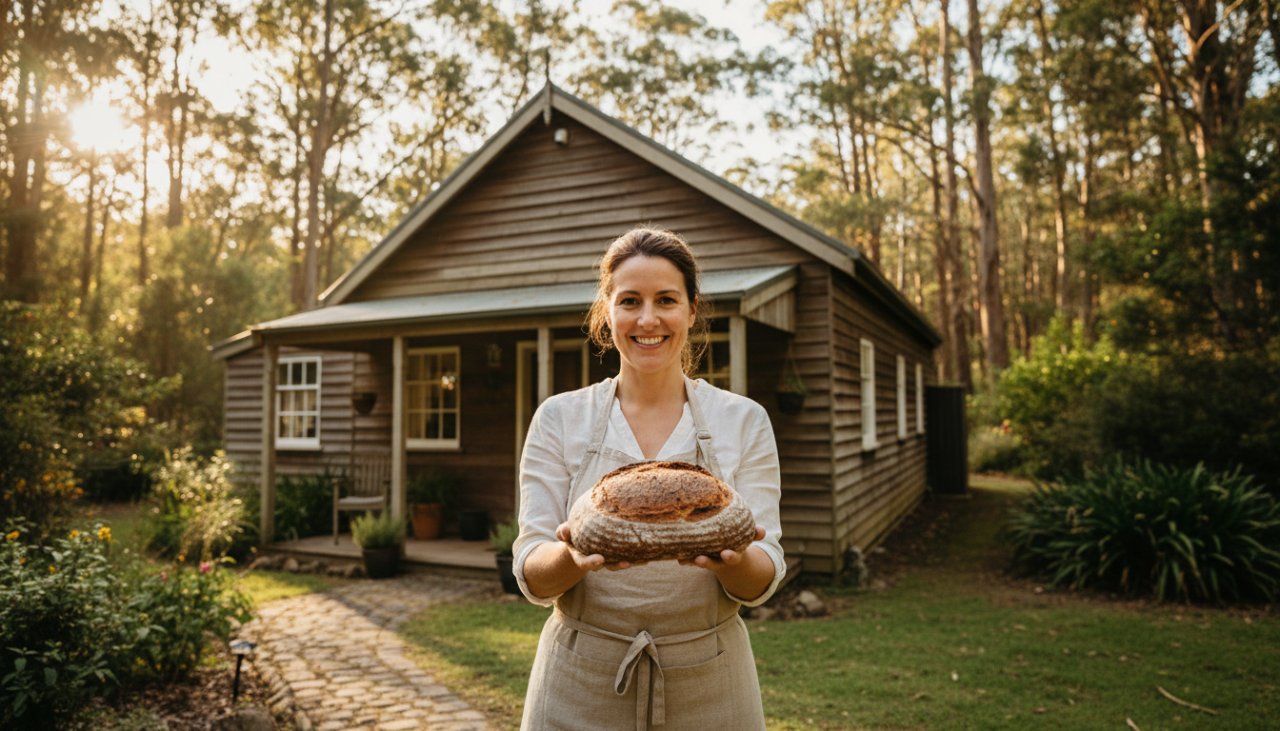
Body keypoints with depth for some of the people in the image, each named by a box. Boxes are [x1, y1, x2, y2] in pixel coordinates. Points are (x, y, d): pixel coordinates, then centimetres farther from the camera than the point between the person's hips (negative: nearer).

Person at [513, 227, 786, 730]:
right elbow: (533, 578, -6)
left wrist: (735, 558, -28)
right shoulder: (559, 418, -4)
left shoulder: (744, 420, -3)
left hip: (707, 688, 1)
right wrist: (574, 555, -28)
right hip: (580, 689, 0)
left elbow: (761, 583, -6)